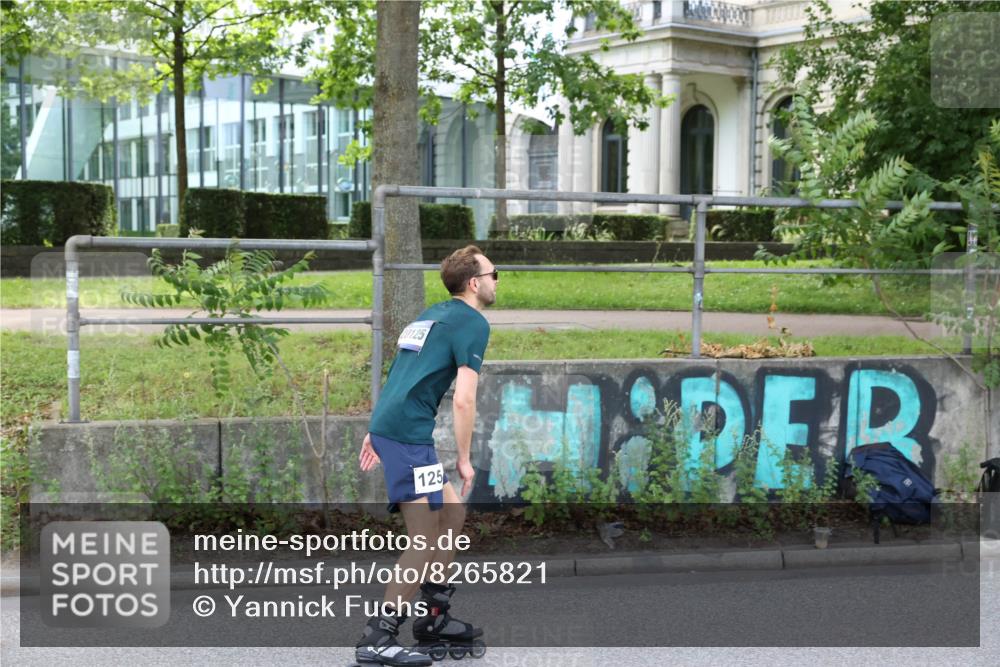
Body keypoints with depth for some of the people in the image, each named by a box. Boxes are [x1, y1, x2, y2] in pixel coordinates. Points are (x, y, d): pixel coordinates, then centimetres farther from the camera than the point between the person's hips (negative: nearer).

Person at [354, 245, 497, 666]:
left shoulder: (432, 315, 22)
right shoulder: (472, 323, -5)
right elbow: (463, 399, -12)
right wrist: (464, 459, -5)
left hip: (389, 427, 9)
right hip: (409, 433, -9)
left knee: (452, 512, 17)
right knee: (426, 540, -7)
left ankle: (432, 618, 22)